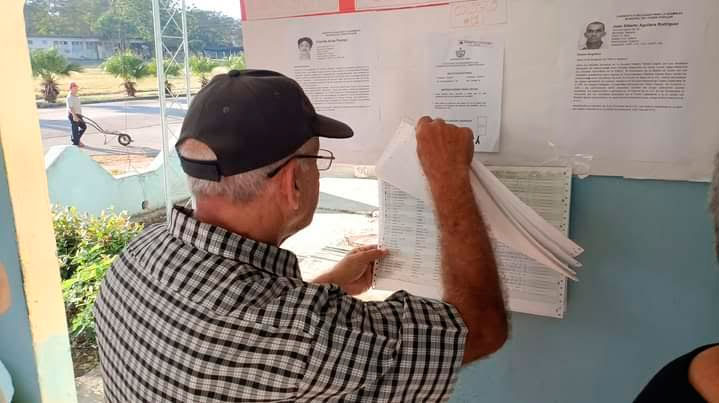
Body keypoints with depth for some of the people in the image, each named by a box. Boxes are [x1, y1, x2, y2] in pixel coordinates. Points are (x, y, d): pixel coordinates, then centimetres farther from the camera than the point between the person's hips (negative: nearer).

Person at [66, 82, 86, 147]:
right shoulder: (70, 97, -17)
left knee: (84, 126, 15)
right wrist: (74, 116, -35)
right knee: (75, 129, -2)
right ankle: (76, 143, 8)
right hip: (73, 115, -10)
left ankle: (74, 138, 27)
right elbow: (70, 108, -26)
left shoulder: (76, 96, 14)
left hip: (78, 115, 10)